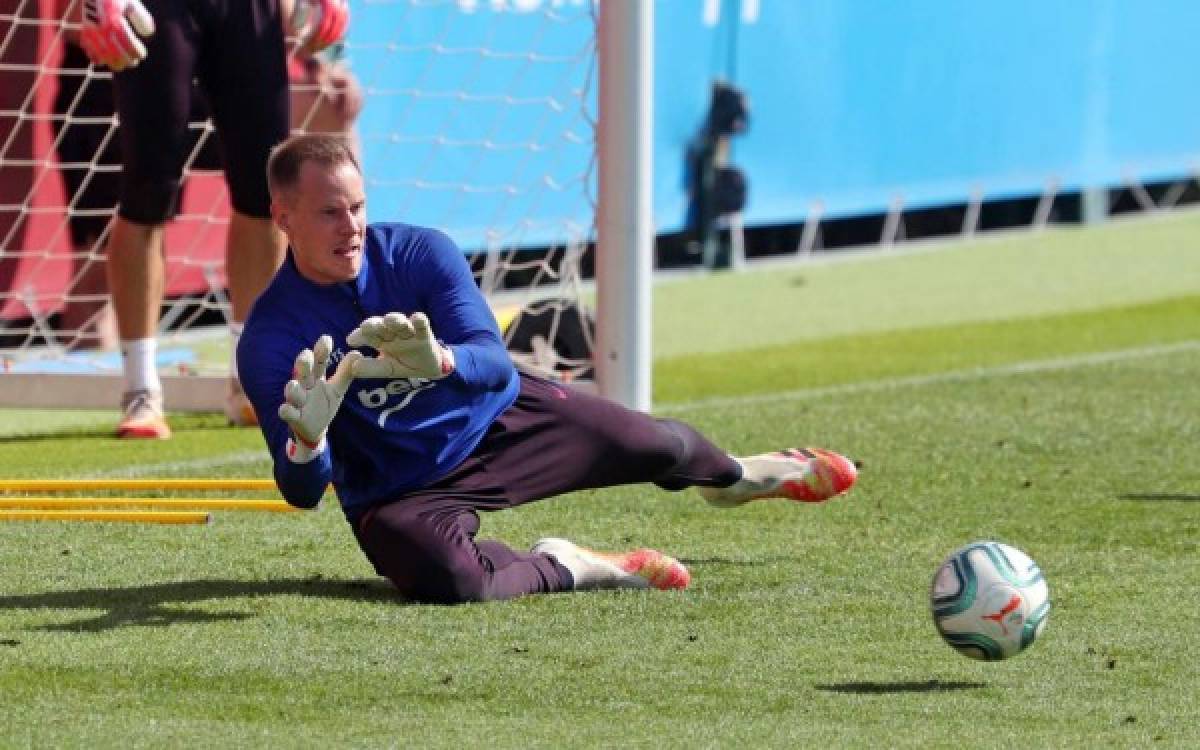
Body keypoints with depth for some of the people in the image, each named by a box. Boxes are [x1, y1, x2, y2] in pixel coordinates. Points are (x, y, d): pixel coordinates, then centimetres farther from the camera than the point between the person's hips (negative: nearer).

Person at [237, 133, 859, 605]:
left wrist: (439, 361, -51)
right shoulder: (270, 339, -22)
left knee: (656, 446, 5)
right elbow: (303, 492, -25)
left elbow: (496, 365, -26)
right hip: (398, 495, -3)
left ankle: (735, 476, 46)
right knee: (448, 579, -37)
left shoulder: (420, 252, -16)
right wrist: (307, 442, -51)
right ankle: (562, 568, -3)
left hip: (499, 419, 3)